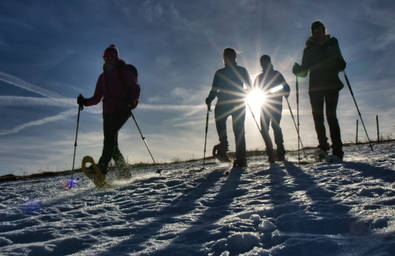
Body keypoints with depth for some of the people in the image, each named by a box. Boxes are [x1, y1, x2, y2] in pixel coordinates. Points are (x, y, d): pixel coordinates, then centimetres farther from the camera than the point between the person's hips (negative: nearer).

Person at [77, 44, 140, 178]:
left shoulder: (124, 71, 7)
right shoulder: (103, 76, 23)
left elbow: (135, 88, -4)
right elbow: (97, 98, 20)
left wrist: (131, 100, -23)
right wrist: (84, 101, 1)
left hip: (122, 109, -6)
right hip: (108, 111, 6)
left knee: (110, 134, -27)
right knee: (111, 144, -1)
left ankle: (101, 170, -37)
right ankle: (125, 174, 8)